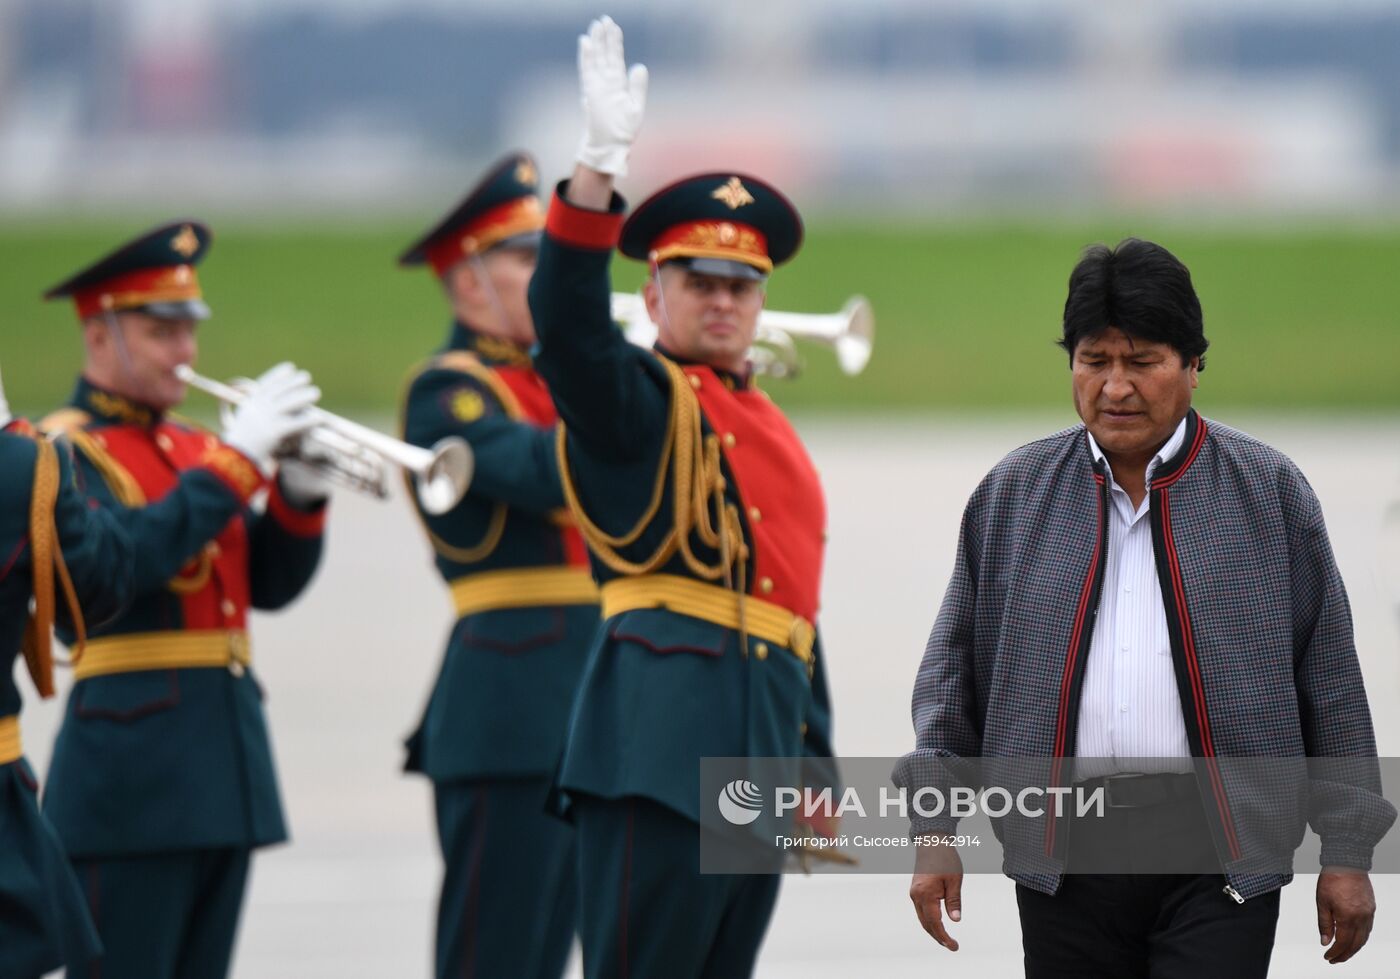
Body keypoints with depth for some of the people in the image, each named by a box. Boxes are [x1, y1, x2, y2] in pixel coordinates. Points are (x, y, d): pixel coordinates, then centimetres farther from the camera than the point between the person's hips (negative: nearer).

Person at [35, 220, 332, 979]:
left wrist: (299, 493, -3)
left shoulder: (189, 447, 18)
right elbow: (126, 560, -24)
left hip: (224, 763, 8)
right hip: (131, 769, -8)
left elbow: (269, 585, 15)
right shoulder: (64, 453, -6)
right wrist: (237, 459, -22)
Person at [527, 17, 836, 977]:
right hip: (664, 742, -8)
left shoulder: (773, 436, 24)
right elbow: (567, 319, -20)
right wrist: (603, 161, -30)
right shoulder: (643, 405, 2)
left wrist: (820, 777, 23)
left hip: (761, 755, 8)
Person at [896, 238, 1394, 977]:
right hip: (1066, 851, 2)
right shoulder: (1011, 496, 11)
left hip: (1217, 852, -2)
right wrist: (933, 830, 4)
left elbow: (1330, 681, 5)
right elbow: (954, 669, 12)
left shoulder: (1268, 492, 5)